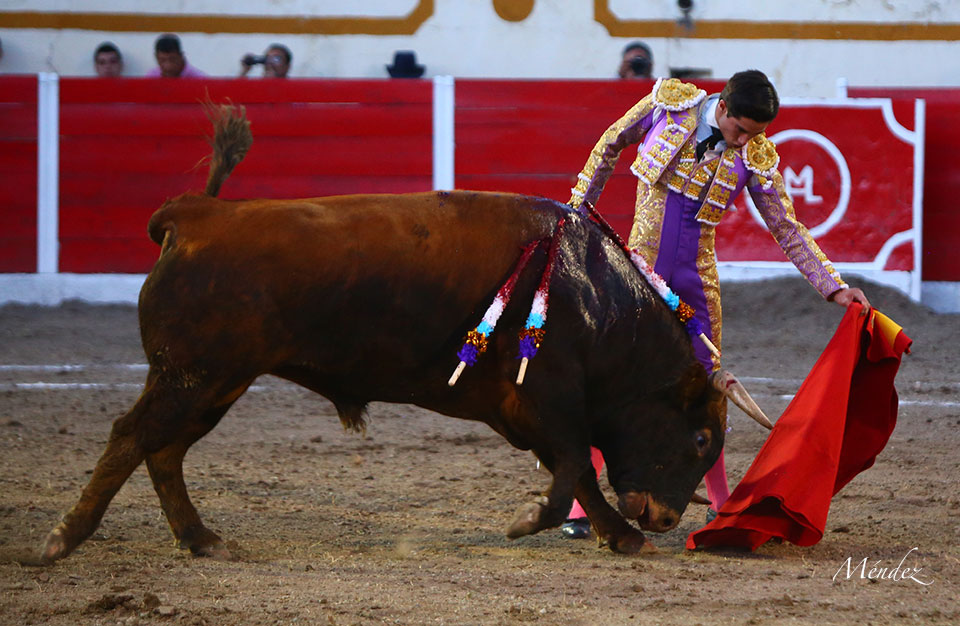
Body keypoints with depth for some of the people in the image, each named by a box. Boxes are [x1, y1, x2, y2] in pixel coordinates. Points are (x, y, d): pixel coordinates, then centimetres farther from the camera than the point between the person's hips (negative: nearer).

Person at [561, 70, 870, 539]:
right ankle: (578, 505, -3)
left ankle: (720, 505, 18)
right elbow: (611, 145, 7)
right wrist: (579, 206, 12)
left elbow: (788, 231, -1)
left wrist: (835, 287, -8)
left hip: (696, 277, 2)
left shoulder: (756, 157, -7)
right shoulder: (669, 102, -9)